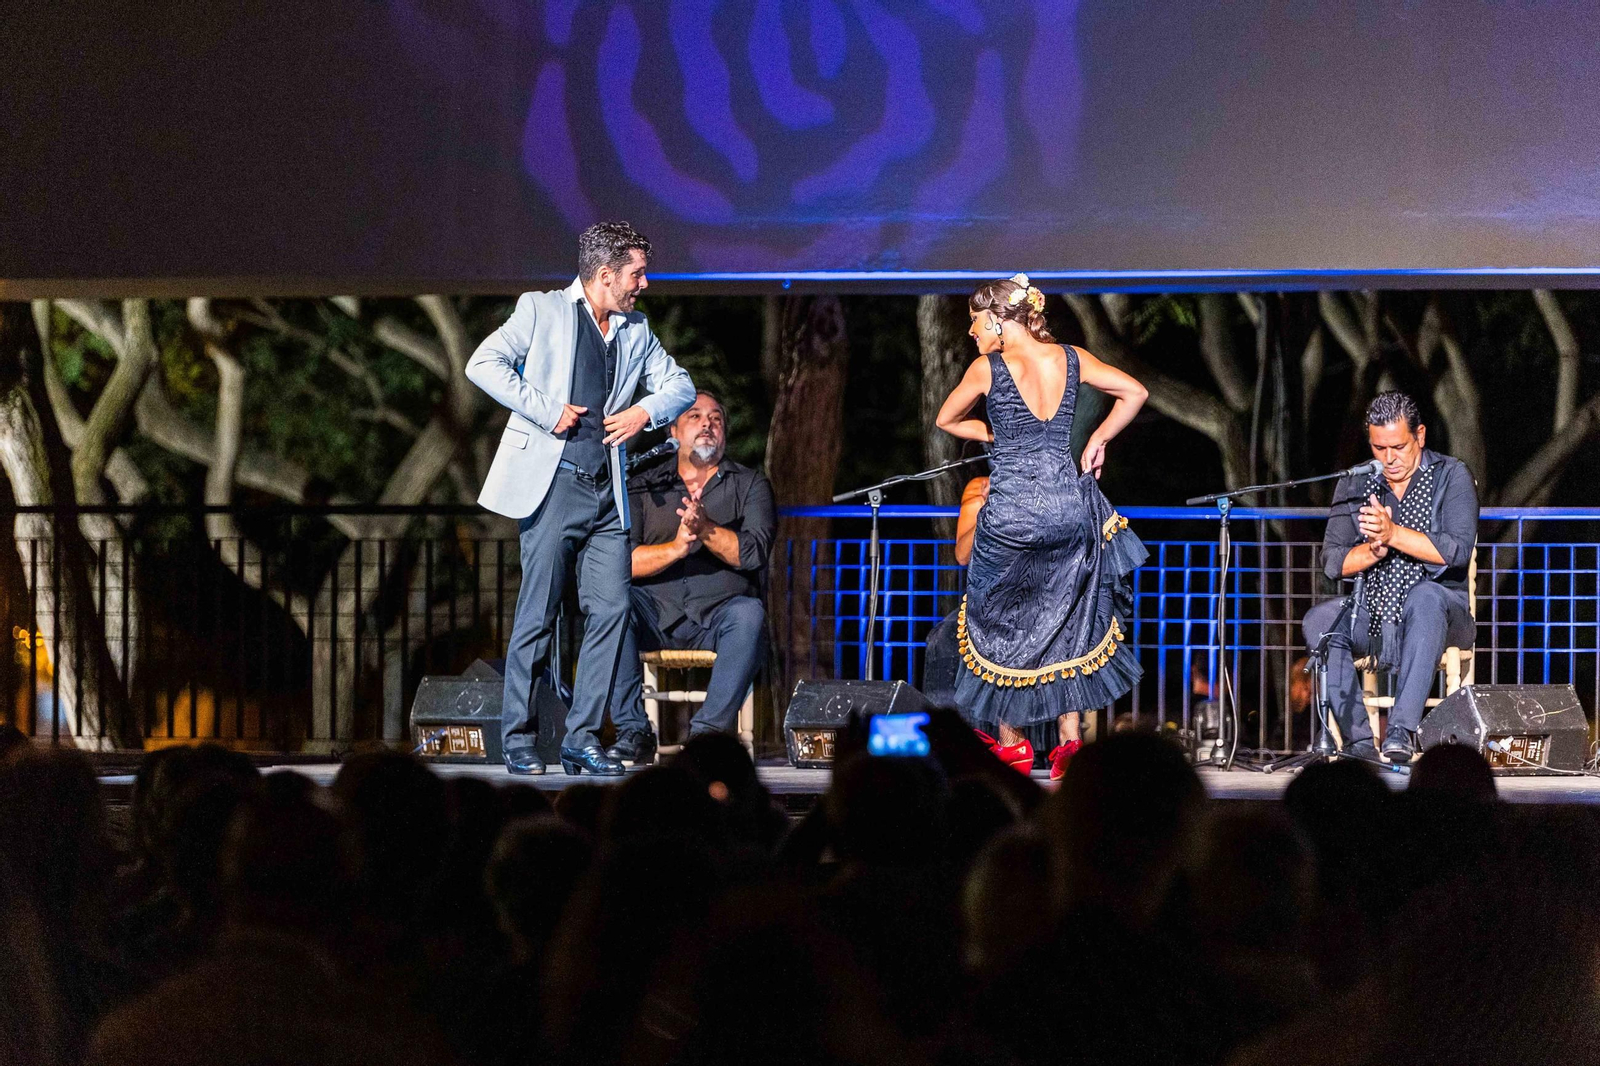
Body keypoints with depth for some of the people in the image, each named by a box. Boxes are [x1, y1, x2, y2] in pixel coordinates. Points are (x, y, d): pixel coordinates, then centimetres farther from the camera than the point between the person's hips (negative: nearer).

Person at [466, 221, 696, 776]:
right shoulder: (542, 310, 1)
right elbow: (484, 363, -9)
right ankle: (519, 739, 2)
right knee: (538, 614, -5)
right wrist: (546, 409, -14)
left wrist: (646, 411, 4)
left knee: (611, 609, -3)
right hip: (552, 480, -5)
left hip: (606, 492, 5)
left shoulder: (636, 331, 17)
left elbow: (680, 384, 24)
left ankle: (582, 736, 3)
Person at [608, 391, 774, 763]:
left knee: (749, 614, -34)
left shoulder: (751, 485, 13)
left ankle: (709, 730, -33)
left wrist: (705, 528, -21)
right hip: (656, 618, 1)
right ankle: (633, 731, -28)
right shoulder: (644, 487, 14)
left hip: (719, 614, -1)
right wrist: (675, 548, -20)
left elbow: (753, 553, -5)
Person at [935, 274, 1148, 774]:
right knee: (1065, 622, 14)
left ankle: (1011, 741, 17)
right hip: (1068, 506, 4)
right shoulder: (1071, 358, 4)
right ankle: (1069, 739, 8)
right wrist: (1097, 440, 10)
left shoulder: (987, 368, -5)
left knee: (998, 623, 14)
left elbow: (946, 421, 10)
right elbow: (1134, 392, 5)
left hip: (1011, 512, -4)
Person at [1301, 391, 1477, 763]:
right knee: (1320, 621, -27)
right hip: (1371, 618, 3)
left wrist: (1393, 534, -25)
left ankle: (1403, 729, -44)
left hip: (1435, 615, -3)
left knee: (1425, 597, -38)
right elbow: (1332, 562, 2)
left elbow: (1457, 551, -15)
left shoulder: (1450, 476, -2)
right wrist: (1373, 550, -17)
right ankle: (1359, 741, -27)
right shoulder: (1353, 485, 8)